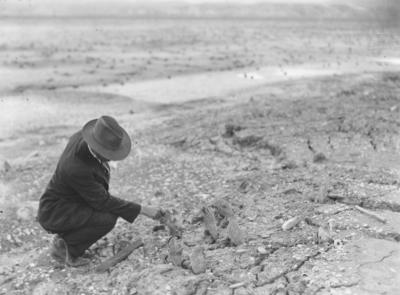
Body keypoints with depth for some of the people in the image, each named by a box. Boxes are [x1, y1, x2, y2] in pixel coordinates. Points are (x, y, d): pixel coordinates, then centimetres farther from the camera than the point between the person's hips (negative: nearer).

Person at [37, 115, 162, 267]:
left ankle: (64, 239, 13)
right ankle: (66, 248, -4)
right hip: (54, 214, -9)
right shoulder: (76, 168, -35)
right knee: (107, 219, -26)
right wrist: (142, 209, -23)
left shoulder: (81, 136, -11)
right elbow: (103, 201, -26)